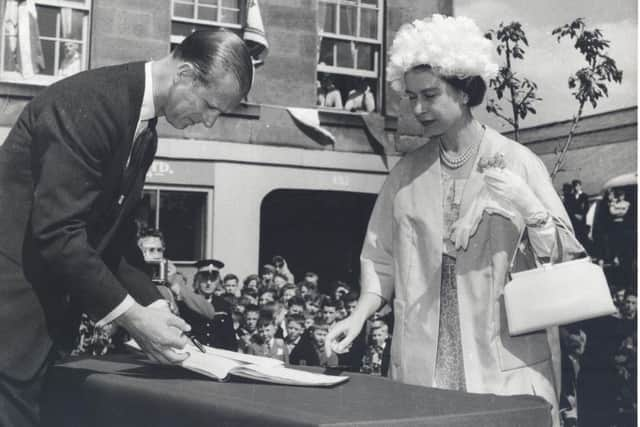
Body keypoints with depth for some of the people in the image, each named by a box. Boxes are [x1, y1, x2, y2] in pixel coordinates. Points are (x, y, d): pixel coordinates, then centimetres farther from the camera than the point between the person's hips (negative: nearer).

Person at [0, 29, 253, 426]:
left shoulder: (143, 131, 8)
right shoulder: (88, 102, -21)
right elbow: (57, 232, -25)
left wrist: (153, 305, 0)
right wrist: (131, 317, -21)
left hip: (43, 307, 9)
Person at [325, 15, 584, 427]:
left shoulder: (517, 161, -1)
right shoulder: (407, 172, 6)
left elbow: (564, 258, -1)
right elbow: (382, 260, 10)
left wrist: (528, 206, -17)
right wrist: (359, 316, -4)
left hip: (505, 364, -2)